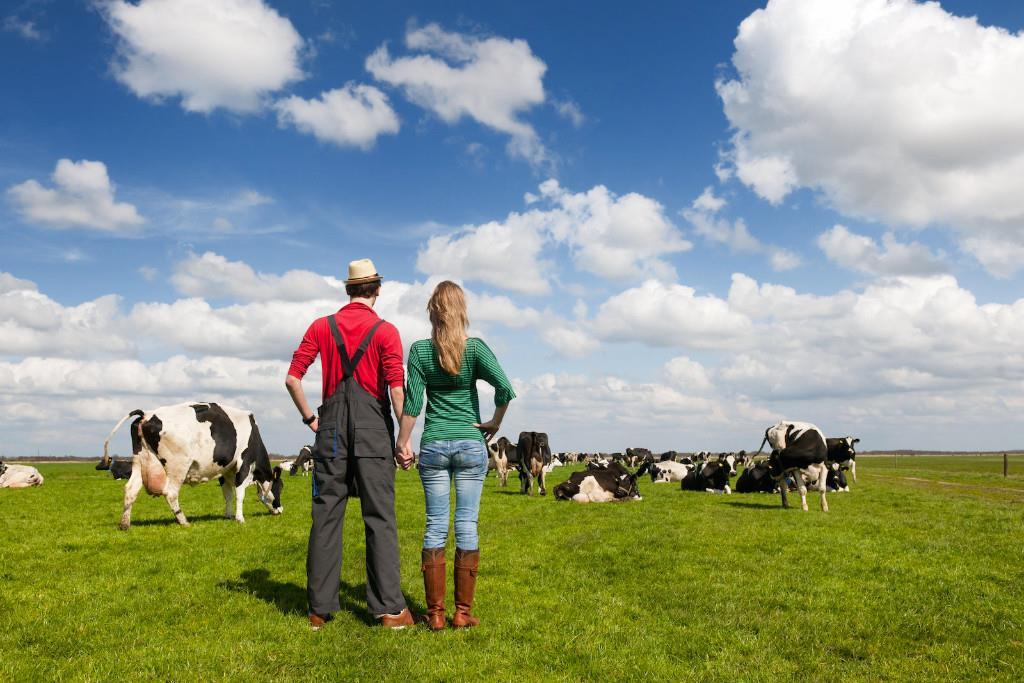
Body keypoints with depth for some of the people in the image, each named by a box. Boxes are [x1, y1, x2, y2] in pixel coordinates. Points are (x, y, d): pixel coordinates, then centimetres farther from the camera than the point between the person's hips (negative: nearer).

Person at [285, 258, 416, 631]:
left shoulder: (321, 327, 7)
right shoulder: (385, 331, -2)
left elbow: (292, 378, 1)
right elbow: (397, 388, -10)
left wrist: (310, 418, 11)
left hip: (332, 428, 3)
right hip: (373, 430, -3)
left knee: (326, 516, 7)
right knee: (380, 517, 0)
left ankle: (320, 608, 10)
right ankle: (389, 608, 0)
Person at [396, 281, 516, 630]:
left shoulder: (420, 349, -3)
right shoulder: (475, 348, -5)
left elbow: (412, 401, -5)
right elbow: (505, 388, -16)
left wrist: (403, 442, 3)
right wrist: (495, 423, -2)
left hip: (433, 445, 1)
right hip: (471, 444, -1)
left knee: (436, 525, 6)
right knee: (467, 525, 5)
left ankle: (435, 613, 10)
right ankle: (463, 612, 9)